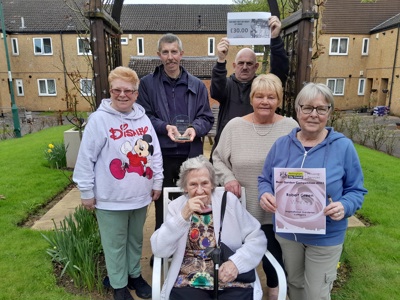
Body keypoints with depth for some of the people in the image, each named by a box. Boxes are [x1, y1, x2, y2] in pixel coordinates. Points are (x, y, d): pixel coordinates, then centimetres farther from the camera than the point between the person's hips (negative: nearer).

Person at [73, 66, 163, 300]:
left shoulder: (143, 118, 2)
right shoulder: (100, 119, -12)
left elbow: (155, 153, 7)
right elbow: (86, 159, -9)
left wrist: (157, 182, 9)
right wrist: (86, 191, -5)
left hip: (140, 196, 4)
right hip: (111, 199, -4)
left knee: (136, 239, 22)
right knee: (115, 244, 12)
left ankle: (135, 275, 44)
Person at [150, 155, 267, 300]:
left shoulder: (229, 201, 1)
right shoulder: (176, 206, 2)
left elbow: (257, 238, 1)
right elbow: (159, 250, -7)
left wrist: (236, 262, -14)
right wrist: (182, 216, -18)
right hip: (189, 282, 0)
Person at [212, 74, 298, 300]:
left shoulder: (291, 127, -4)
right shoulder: (235, 126, -4)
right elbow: (218, 158, 3)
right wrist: (228, 178, -12)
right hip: (242, 207, 0)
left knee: (274, 252, 19)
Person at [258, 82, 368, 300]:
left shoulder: (343, 146, -11)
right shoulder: (281, 144, -4)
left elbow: (356, 190, -4)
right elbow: (265, 180, 4)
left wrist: (344, 206, -25)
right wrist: (265, 194, -18)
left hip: (325, 236, -2)